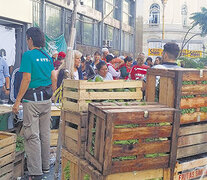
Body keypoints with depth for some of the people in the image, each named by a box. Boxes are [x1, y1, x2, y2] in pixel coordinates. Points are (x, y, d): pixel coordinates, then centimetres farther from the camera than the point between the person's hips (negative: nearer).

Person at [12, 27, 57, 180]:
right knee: (45, 134, 14)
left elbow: (26, 79, -16)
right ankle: (45, 166, 25)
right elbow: (54, 79, 10)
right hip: (46, 100, 7)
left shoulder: (28, 55, -10)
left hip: (32, 100, -7)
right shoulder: (47, 56, 9)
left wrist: (17, 101, -12)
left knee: (32, 136, -2)